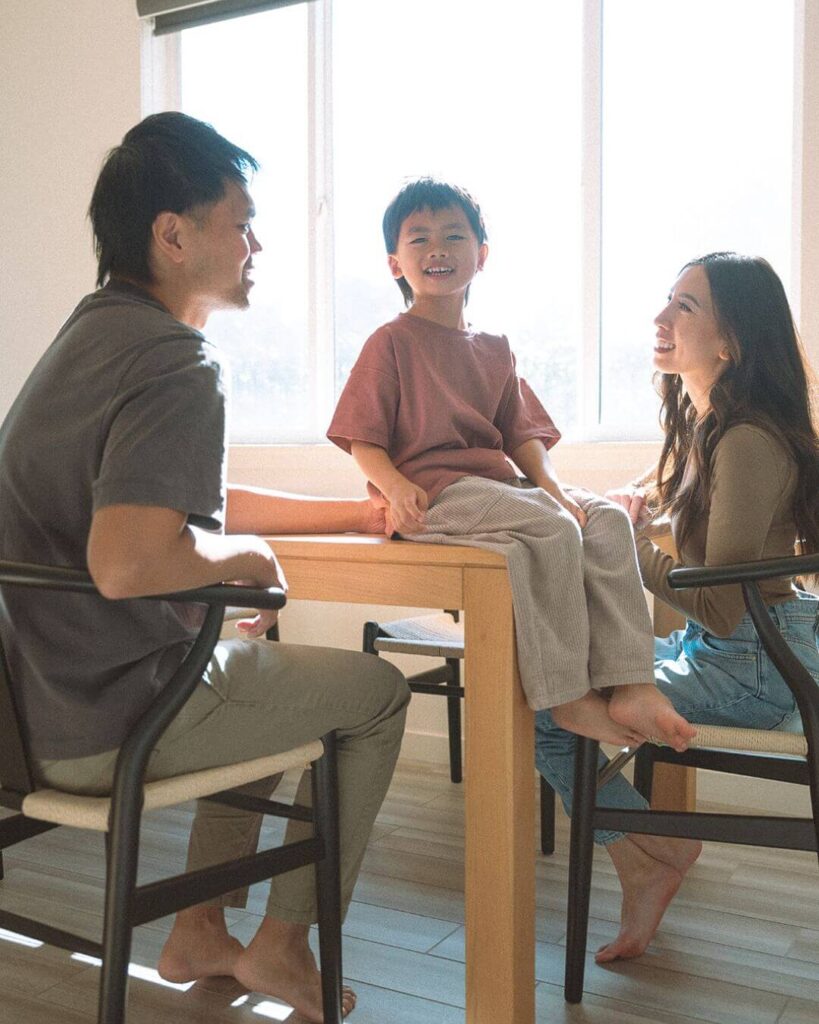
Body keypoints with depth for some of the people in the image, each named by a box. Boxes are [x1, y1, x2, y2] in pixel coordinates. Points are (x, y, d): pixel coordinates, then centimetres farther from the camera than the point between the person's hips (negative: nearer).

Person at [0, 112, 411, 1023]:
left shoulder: (94, 332, 11)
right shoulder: (176, 365, -22)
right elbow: (128, 559, -37)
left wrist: (354, 515, 17)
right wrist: (245, 558, -16)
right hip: (112, 723, -9)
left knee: (264, 663, 31)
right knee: (377, 692, 7)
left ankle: (199, 933, 33)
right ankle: (282, 945, 20)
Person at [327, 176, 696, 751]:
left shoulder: (494, 351, 21)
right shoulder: (392, 342, 2)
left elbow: (522, 432, 15)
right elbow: (362, 439, -4)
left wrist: (550, 483, -5)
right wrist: (395, 486, -24)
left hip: (495, 484, 7)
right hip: (430, 495, -7)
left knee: (607, 518, -15)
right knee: (552, 529, -29)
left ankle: (628, 685, -20)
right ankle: (566, 696, -19)